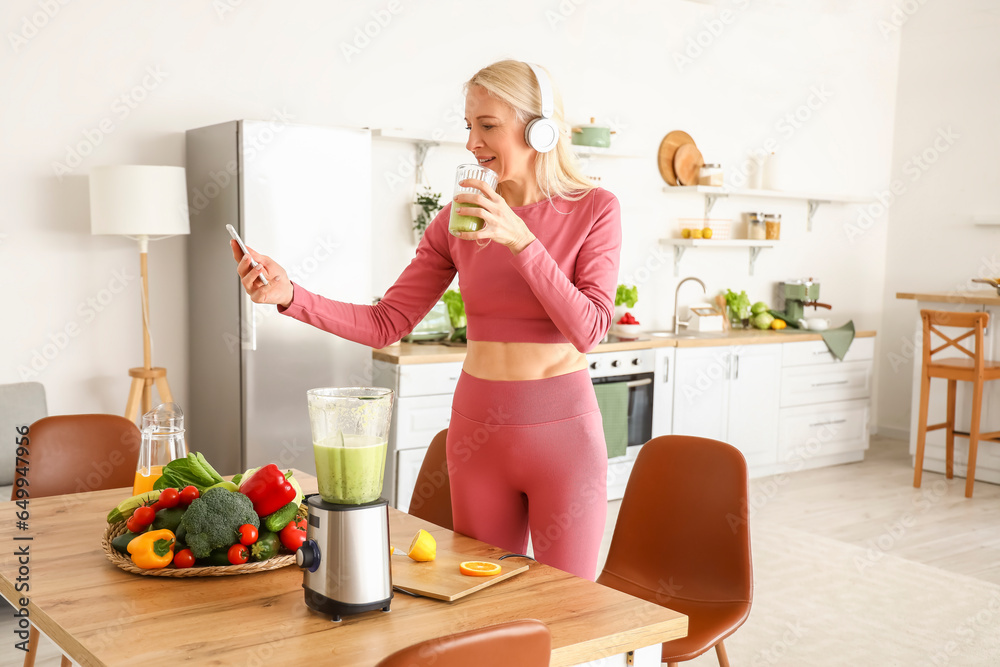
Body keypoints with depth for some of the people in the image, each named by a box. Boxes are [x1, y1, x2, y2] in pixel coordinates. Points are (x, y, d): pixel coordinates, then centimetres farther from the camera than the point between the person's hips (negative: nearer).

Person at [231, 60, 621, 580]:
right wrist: (290, 295, -15)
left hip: (563, 431, -3)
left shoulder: (594, 209, -5)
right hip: (478, 429, 3)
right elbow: (385, 324, -1)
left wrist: (519, 239, -21)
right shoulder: (457, 220, 2)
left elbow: (588, 330, -14)